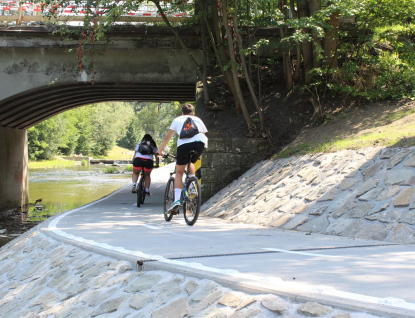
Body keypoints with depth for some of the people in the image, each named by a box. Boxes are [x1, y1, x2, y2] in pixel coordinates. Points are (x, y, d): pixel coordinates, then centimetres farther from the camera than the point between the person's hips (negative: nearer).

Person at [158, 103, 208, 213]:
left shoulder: (177, 120, 29)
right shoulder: (198, 120, 33)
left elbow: (167, 137, 29)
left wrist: (160, 150, 39)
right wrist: (199, 153, 51)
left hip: (184, 144, -2)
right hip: (200, 142, 2)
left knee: (179, 172, 13)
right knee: (191, 163, 33)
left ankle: (177, 200, -1)